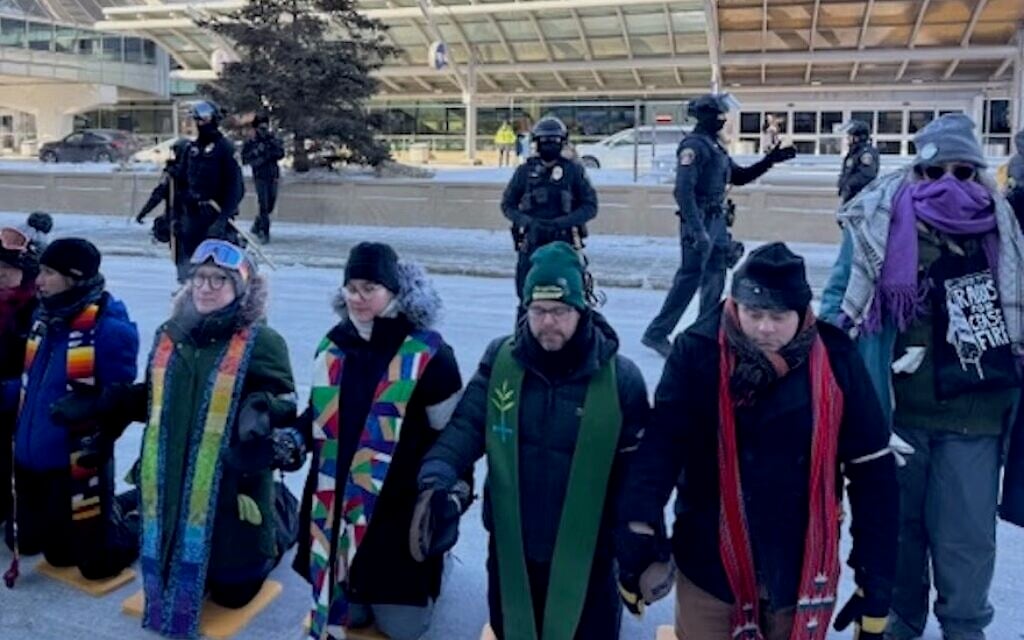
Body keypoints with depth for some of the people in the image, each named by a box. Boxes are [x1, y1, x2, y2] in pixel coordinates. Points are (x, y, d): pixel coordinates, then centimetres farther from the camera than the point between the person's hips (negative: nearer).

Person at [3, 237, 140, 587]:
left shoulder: (110, 329, -19)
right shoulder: (44, 318, 6)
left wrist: (89, 408, -34)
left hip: (78, 463, -8)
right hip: (31, 459, 8)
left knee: (95, 561, 1)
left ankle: (132, 519, 29)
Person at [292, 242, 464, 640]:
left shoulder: (427, 354, -13)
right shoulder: (333, 346, 2)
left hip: (402, 506, -4)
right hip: (337, 502, 4)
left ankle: (429, 573, 34)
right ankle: (353, 598, 45)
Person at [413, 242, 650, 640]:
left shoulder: (619, 378, -13)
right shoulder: (500, 360, -5)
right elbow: (467, 425, -7)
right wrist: (435, 478, -25)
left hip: (585, 555, -3)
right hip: (510, 548, 3)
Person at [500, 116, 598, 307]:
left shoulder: (574, 170, 5)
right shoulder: (525, 171, 9)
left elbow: (590, 206, 3)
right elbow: (507, 204, 13)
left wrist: (561, 222, -12)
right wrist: (527, 221, -7)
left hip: (563, 242, -1)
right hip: (531, 242, 2)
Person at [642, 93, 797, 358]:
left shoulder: (715, 145, 16)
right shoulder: (694, 145, -13)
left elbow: (739, 176, 25)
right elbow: (683, 190, -23)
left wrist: (769, 160, 15)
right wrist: (697, 229, -29)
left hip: (717, 221, 9)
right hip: (700, 222, -9)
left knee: (715, 279, 13)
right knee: (689, 278, -8)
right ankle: (656, 333, -2)